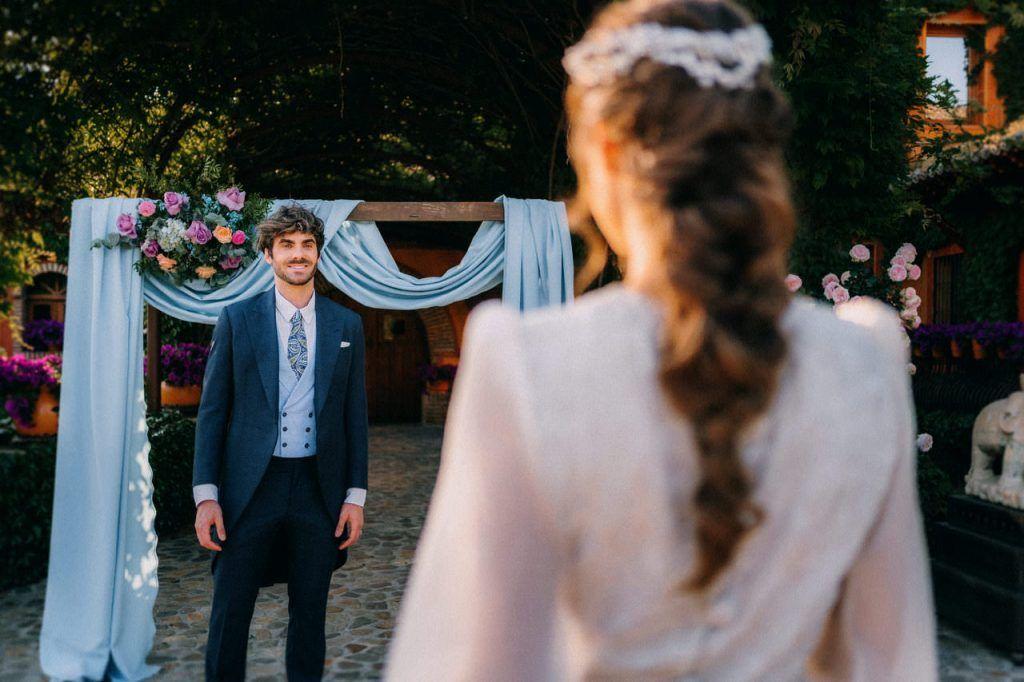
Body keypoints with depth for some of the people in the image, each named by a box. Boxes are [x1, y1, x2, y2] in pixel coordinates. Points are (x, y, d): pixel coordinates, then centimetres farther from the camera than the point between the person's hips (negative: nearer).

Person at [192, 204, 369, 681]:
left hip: (319, 489, 1)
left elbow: (355, 414, 7)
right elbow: (212, 409, 1)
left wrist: (355, 495, 1)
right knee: (230, 612, 7)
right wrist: (206, 494, -5)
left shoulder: (346, 325, 6)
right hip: (250, 487, -1)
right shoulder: (238, 319, 2)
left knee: (310, 615, 12)